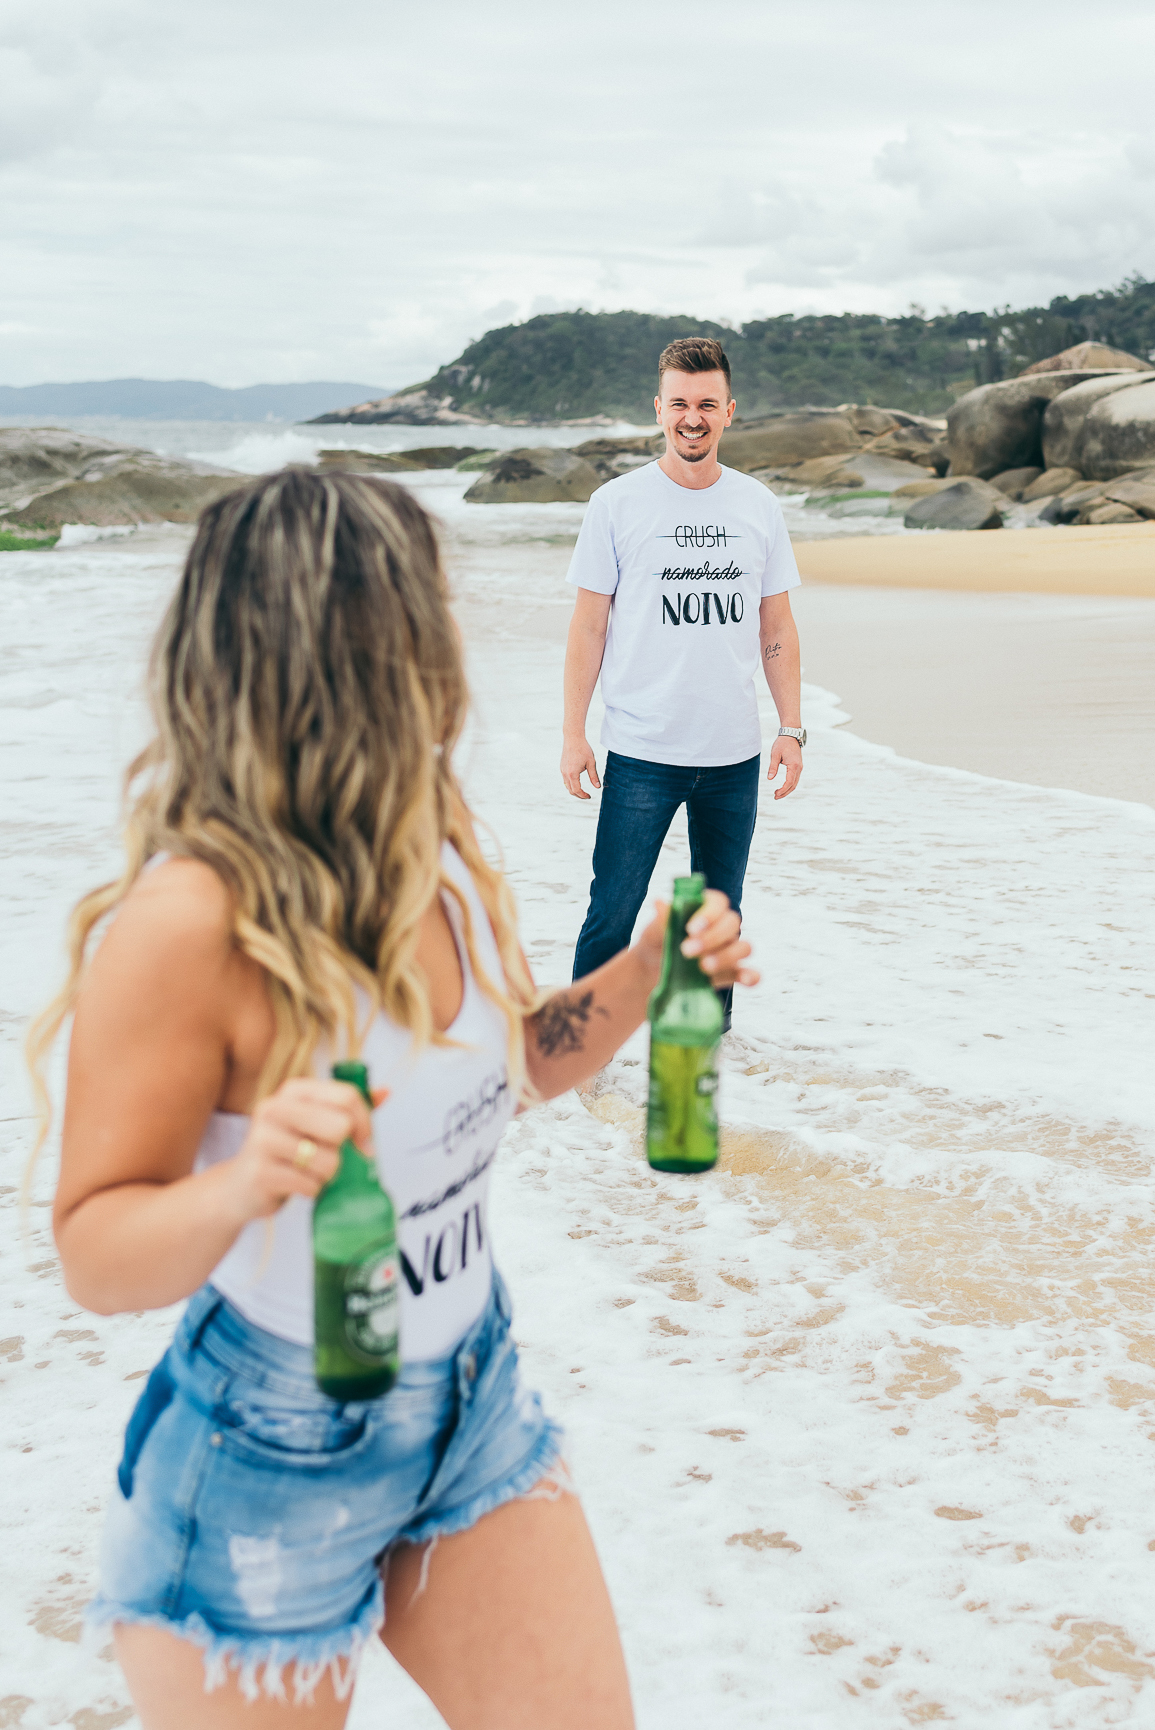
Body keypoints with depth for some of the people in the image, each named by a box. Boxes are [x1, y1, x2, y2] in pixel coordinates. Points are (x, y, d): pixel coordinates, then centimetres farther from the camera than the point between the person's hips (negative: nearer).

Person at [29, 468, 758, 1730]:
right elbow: (95, 1258, -21)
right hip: (266, 1467, -6)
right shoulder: (189, 924, -27)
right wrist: (243, 1185, -41)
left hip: (471, 1405, 7)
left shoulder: (438, 857, -3)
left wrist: (642, 976, -4)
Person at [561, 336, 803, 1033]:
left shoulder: (759, 506, 7)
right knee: (613, 914, -3)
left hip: (735, 752, 3)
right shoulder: (616, 504, -1)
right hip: (641, 752, -3)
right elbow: (589, 625, 0)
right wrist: (574, 734, -4)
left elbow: (777, 627, 11)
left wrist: (792, 727, 5)